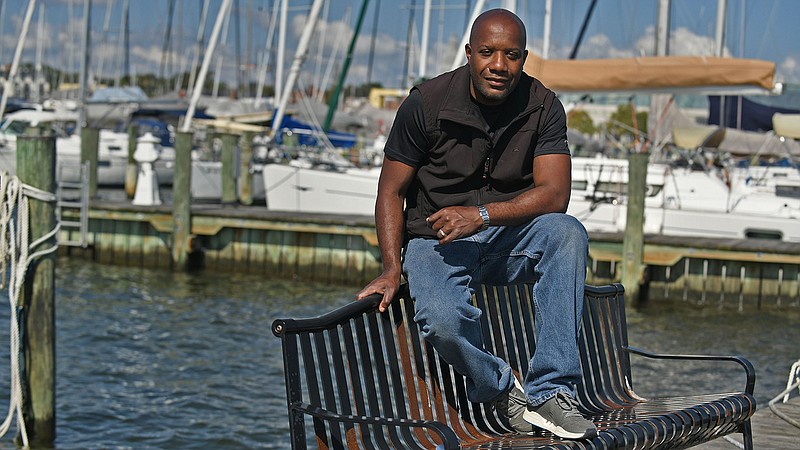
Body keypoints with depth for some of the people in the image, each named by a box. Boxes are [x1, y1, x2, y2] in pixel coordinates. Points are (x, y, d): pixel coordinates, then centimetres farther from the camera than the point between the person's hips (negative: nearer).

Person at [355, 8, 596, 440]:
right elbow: (392, 191, -4)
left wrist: (481, 215, -28)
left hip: (510, 238, 2)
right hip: (434, 242, -2)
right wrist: (392, 269, -16)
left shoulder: (543, 107, -6)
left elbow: (554, 194, -15)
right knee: (443, 321, -34)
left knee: (567, 232, -31)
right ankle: (501, 388, -1)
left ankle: (550, 392, -29)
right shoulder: (426, 103, -10)